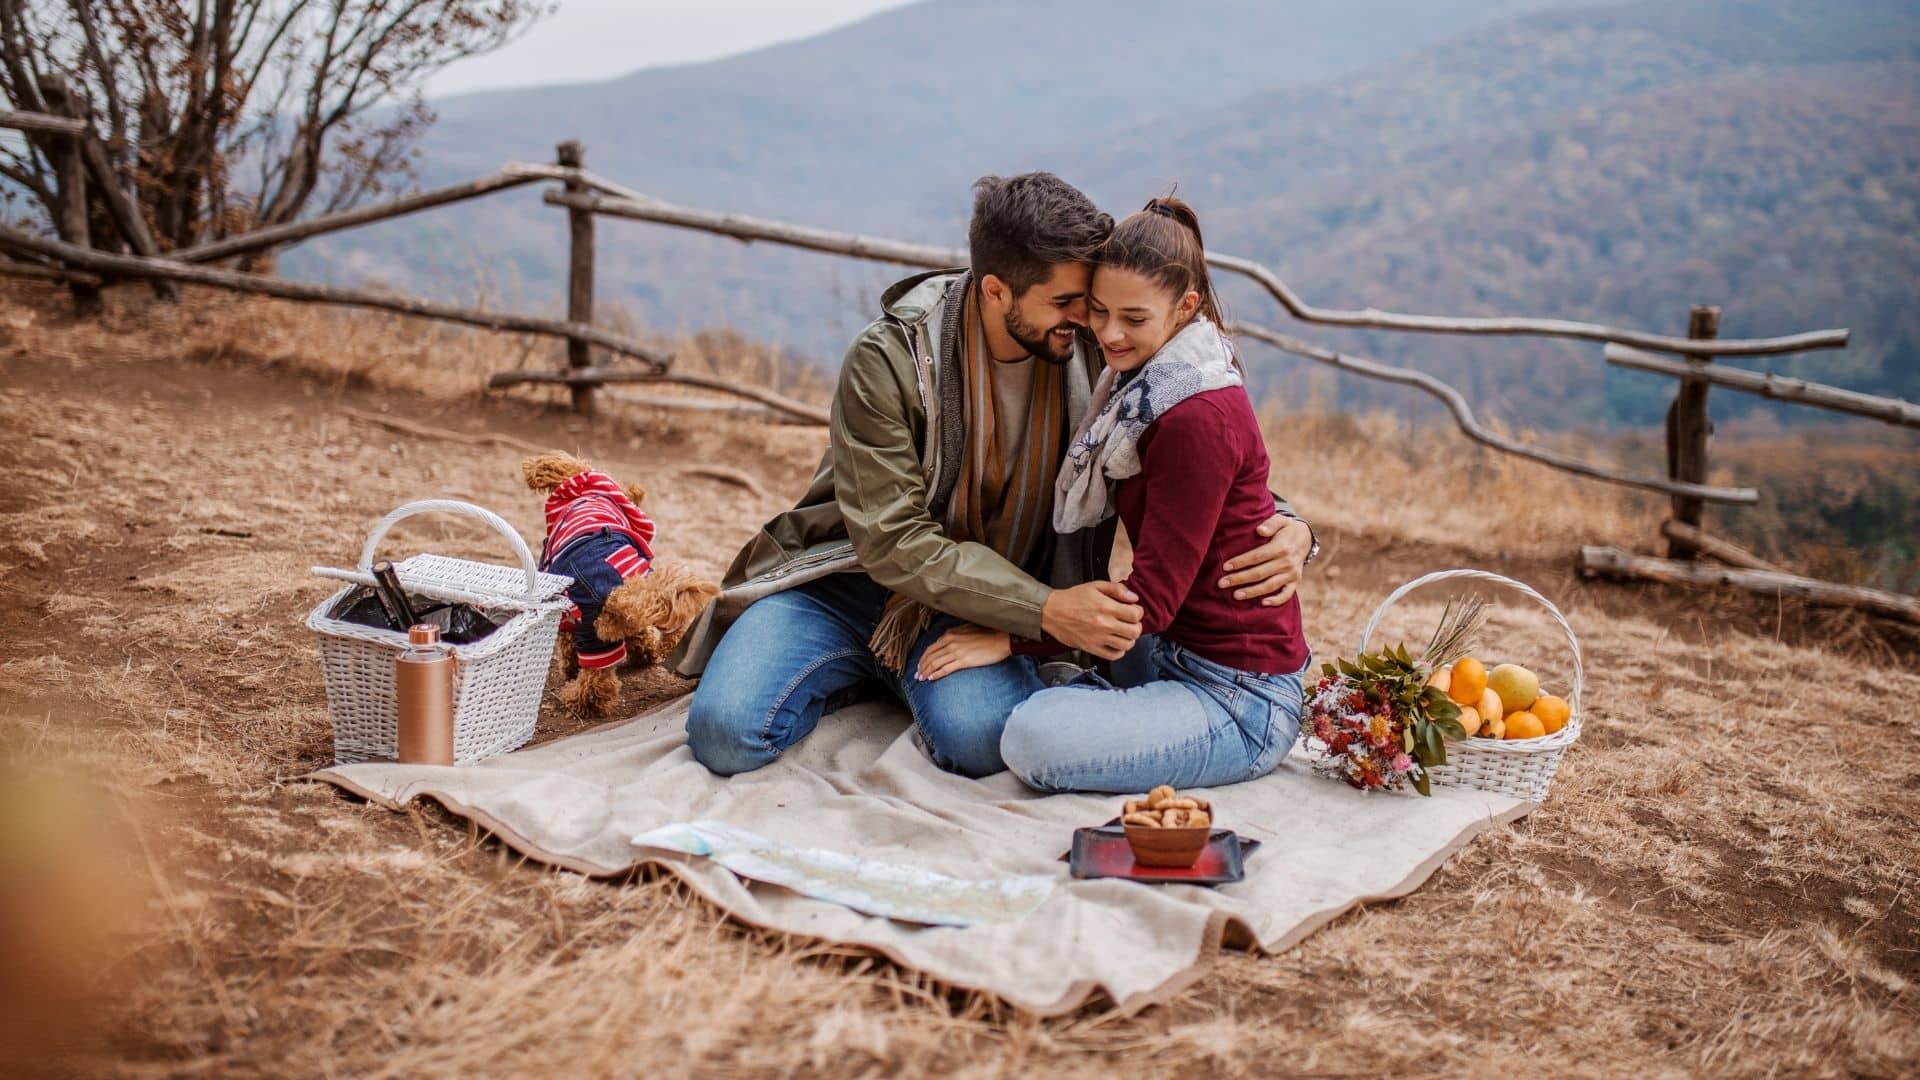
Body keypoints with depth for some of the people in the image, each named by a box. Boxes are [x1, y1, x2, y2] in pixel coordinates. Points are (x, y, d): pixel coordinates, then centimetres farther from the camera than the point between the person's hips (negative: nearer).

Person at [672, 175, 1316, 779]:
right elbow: (895, 542, -22)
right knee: (726, 729, -23)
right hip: (850, 581, -1)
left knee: (981, 734, -32)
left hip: (980, 607, 1)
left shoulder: (1096, 356, -8)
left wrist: (1284, 524, -17)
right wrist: (1045, 608, -32)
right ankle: (869, 672, 8)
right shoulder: (888, 360, -19)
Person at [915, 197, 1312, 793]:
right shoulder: (1137, 386, 8)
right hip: (1168, 652, 9)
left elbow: (1151, 599, -21)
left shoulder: (1200, 419, -22)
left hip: (1241, 699, -8)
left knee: (1035, 739, -26)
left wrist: (1013, 637, -17)